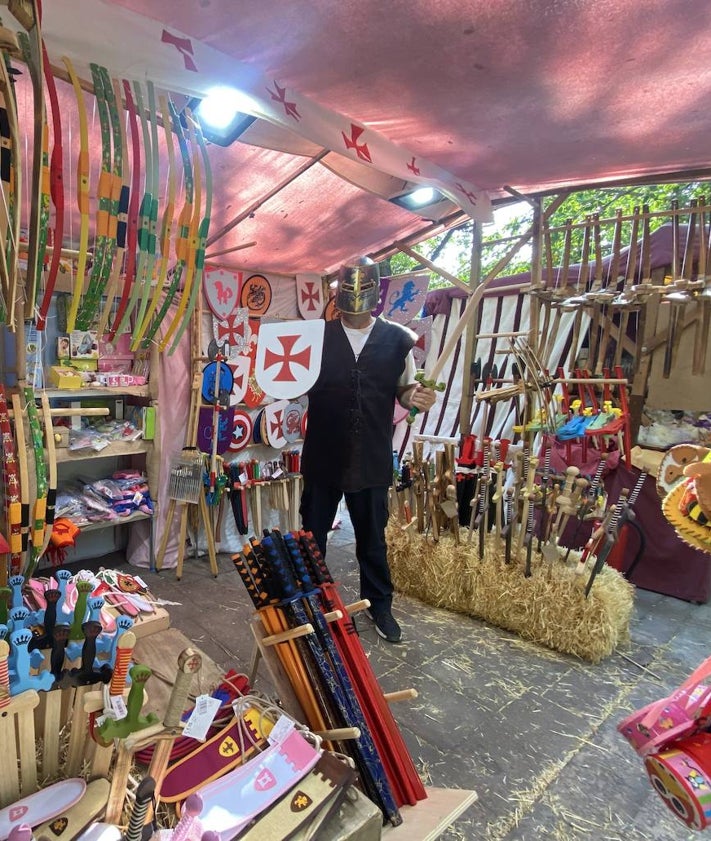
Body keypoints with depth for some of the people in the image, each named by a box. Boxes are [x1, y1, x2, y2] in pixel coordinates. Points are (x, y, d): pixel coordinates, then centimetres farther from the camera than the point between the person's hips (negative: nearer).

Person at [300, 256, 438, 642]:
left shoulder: (397, 339, 0)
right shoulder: (317, 336, 0)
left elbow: (404, 389, 6)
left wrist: (418, 397, -16)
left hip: (372, 460, 0)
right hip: (322, 456, 1)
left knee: (372, 538, 16)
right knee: (312, 536, 14)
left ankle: (379, 606, 36)